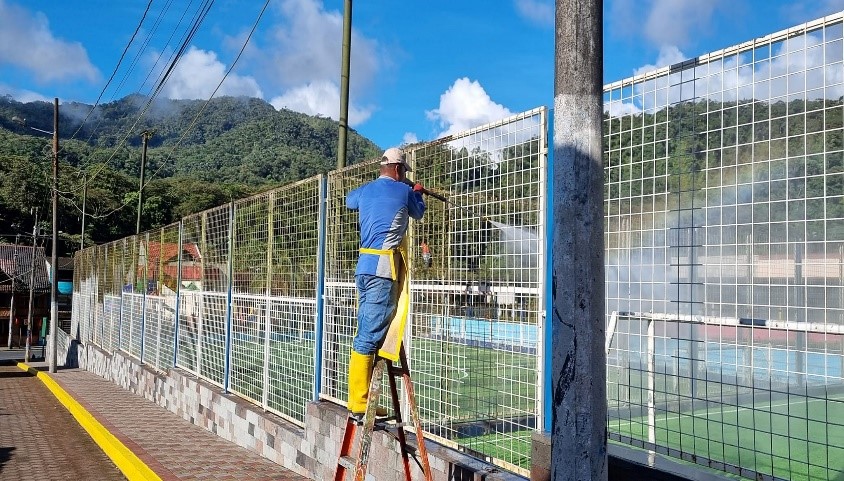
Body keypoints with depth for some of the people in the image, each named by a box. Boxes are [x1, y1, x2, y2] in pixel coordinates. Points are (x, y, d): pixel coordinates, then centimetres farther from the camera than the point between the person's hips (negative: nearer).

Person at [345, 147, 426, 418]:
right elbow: (418, 213, 21)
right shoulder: (404, 191, 1)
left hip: (364, 266, 7)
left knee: (365, 333, 11)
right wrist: (417, 193, 41)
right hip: (383, 267, -7)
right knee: (370, 335, -9)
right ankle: (359, 404, -8)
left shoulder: (365, 191, 17)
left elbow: (349, 200, 41)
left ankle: (358, 400, 13)